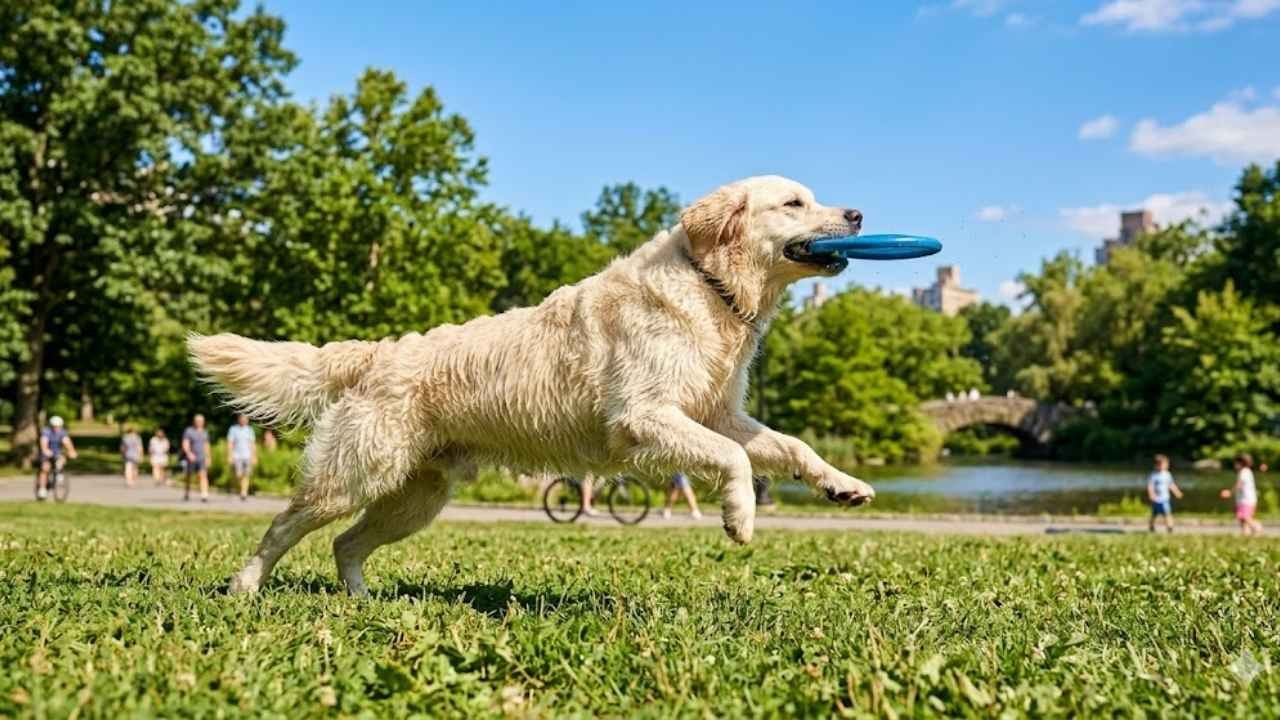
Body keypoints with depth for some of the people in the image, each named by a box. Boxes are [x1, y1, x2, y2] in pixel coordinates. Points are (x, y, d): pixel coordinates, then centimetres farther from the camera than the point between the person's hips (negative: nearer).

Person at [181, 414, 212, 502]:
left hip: (202, 458, 3)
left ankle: (204, 495, -25)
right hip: (191, 458, -3)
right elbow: (185, 444, -15)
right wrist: (189, 453, -31)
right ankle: (187, 493, 33)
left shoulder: (204, 432, 11)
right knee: (189, 477, 11)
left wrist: (207, 458, 19)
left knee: (203, 475, -15)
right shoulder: (188, 431, -5)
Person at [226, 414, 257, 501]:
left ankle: (243, 494, -1)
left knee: (245, 476, -4)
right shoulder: (233, 429, 0)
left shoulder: (249, 430, 9)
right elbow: (230, 443, -3)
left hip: (247, 456, 3)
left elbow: (253, 444, 12)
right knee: (238, 475, -10)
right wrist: (229, 456, -10)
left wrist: (254, 456, 7)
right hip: (236, 456, -3)